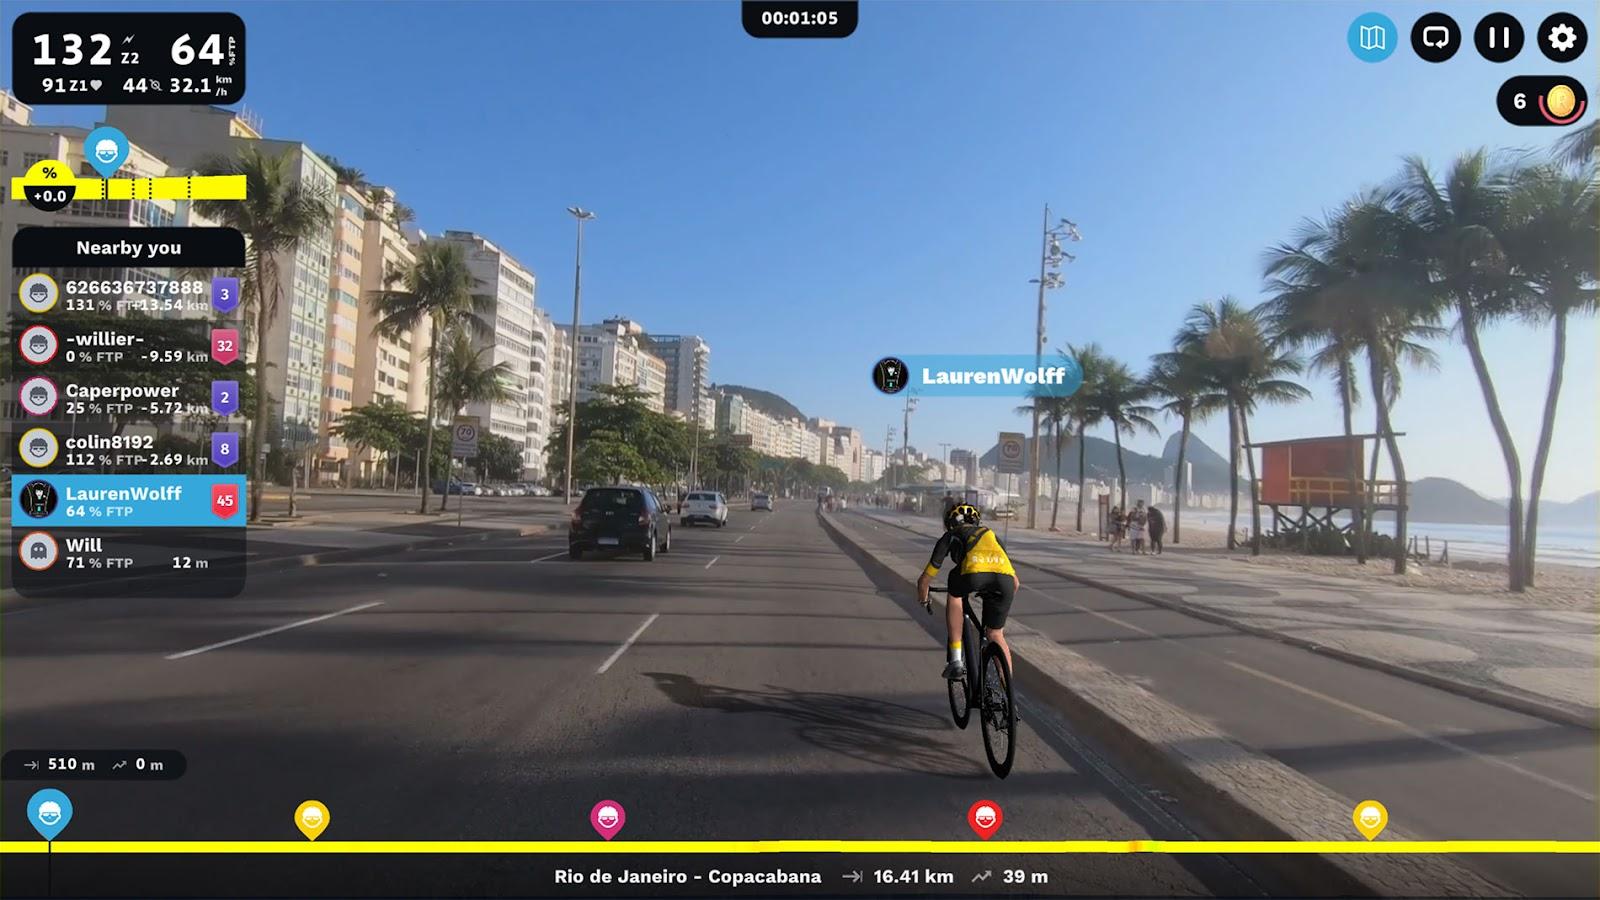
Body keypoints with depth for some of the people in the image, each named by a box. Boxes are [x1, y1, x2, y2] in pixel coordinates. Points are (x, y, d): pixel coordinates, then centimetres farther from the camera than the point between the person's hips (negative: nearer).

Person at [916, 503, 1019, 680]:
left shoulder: (951, 536, 34)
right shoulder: (992, 535, 42)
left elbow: (924, 580, 36)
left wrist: (924, 601, 56)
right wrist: (1004, 604, 64)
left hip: (975, 573, -3)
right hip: (1005, 578, 3)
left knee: (954, 594, 31)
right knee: (996, 635, 24)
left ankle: (956, 661, 23)